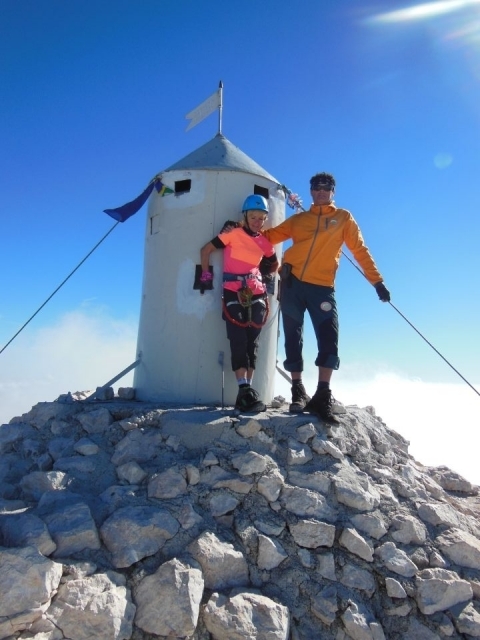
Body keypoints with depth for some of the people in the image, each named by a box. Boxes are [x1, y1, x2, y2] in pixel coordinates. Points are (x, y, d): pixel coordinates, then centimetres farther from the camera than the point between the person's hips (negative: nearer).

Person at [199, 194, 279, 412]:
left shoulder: (265, 243, 11)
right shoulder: (233, 234, 0)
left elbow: (274, 266, 27)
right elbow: (205, 250, 3)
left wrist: (263, 272, 11)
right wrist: (206, 274, 0)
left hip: (256, 294, 4)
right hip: (233, 292, -4)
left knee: (252, 341, 1)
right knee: (238, 341, -12)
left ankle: (247, 390, 7)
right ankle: (244, 390, -14)